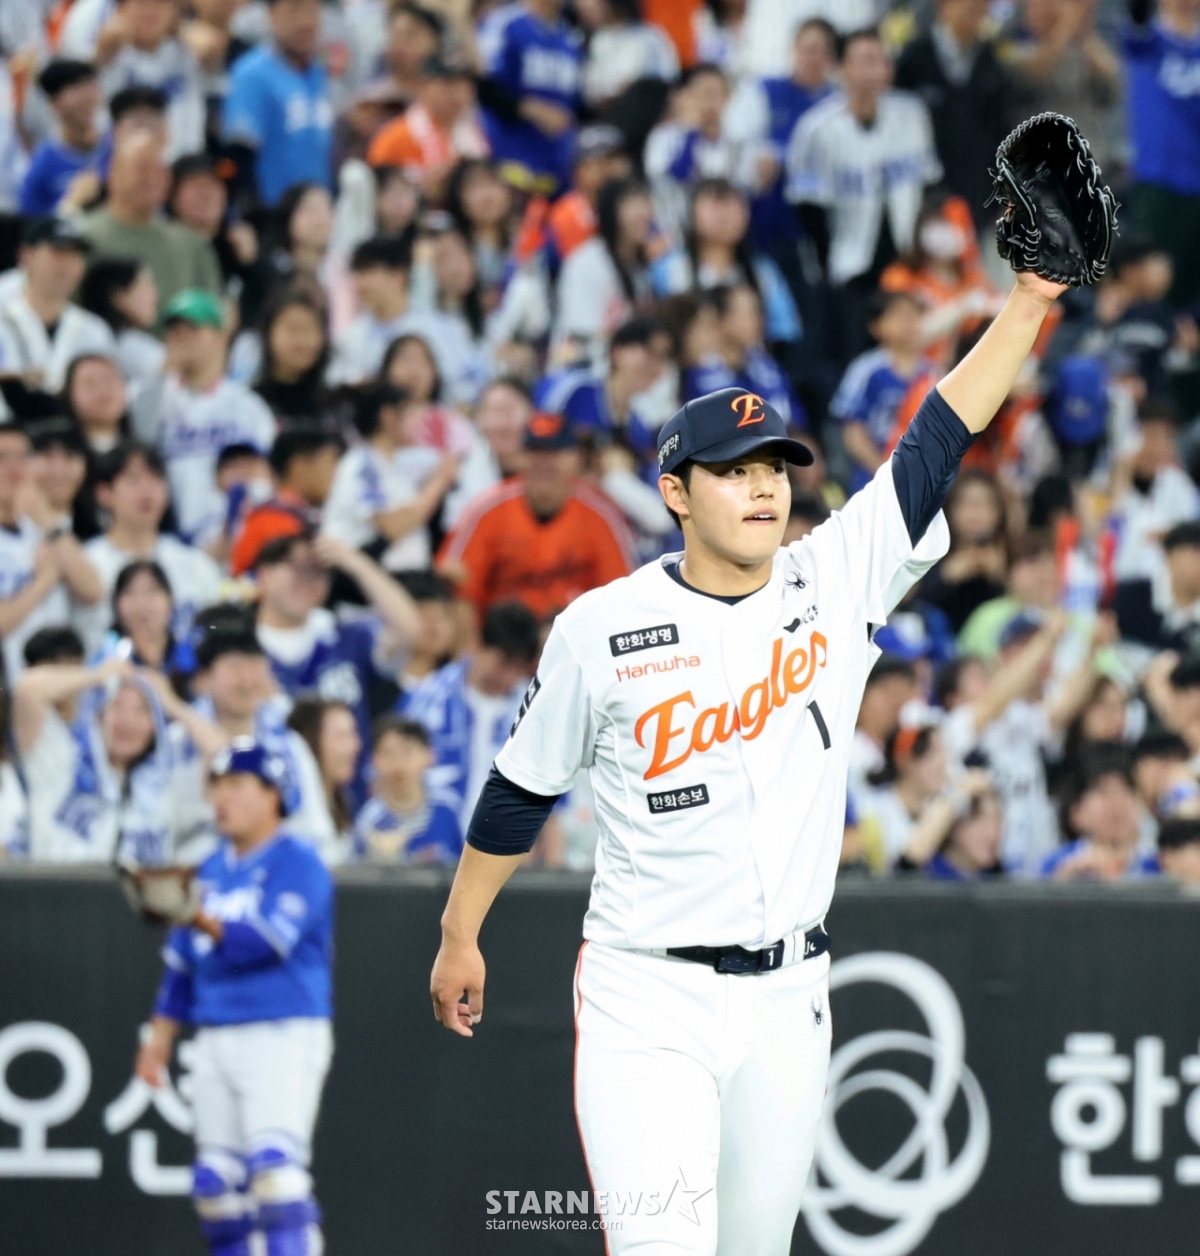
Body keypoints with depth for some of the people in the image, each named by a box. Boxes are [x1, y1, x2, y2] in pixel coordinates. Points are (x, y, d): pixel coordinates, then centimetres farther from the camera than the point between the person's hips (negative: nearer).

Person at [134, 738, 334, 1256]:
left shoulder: (298, 864, -6)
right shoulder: (212, 870, 17)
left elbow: (270, 938, -22)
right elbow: (182, 962, 21)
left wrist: (203, 921, -34)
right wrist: (161, 1035, 16)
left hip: (284, 1034, -8)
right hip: (215, 1039, 8)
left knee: (275, 1167, -19)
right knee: (215, 1183, 4)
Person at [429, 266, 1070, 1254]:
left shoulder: (838, 586, 2)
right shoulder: (601, 628, -3)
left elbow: (941, 439, 0)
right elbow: (522, 789, 8)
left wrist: (1032, 299, -6)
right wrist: (460, 933, 14)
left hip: (789, 1000, 3)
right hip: (645, 999, -3)